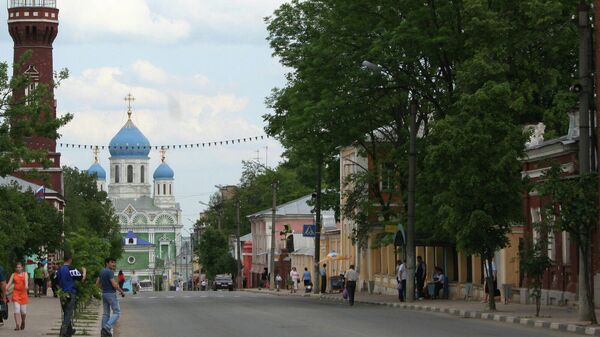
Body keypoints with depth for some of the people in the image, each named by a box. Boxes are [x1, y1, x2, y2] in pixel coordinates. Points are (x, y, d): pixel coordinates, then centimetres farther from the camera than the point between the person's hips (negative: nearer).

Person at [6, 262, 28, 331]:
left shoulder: (25, 274, 5)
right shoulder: (13, 275, 7)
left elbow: (26, 280, -15)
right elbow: (9, 283, 0)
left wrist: (26, 286, -37)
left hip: (23, 293, 0)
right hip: (16, 293, 0)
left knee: (23, 311, 4)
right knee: (16, 309, -12)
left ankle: (23, 322, 34)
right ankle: (17, 325, -13)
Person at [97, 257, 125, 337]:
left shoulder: (102, 271, 10)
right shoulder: (110, 272, -17)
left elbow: (97, 284, 16)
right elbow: (114, 284, -21)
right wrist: (122, 291, -8)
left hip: (104, 294, 8)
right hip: (111, 294, -8)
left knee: (106, 313, 11)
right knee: (116, 312, -2)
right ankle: (107, 327, -16)